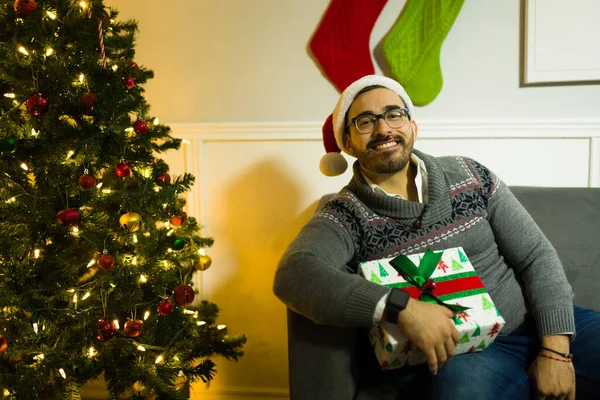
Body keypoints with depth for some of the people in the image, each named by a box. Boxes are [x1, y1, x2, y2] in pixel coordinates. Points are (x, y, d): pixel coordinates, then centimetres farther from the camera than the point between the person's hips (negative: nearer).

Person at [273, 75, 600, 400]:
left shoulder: (470, 176, 4)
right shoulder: (345, 217, -7)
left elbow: (537, 256, 5)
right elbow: (293, 275, -27)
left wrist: (556, 349, -8)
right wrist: (401, 308, -37)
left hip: (540, 323, 4)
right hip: (462, 351, -3)